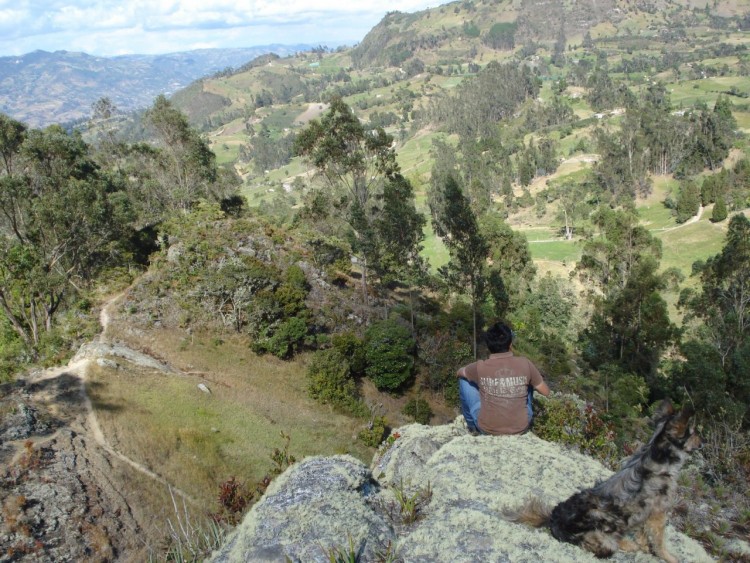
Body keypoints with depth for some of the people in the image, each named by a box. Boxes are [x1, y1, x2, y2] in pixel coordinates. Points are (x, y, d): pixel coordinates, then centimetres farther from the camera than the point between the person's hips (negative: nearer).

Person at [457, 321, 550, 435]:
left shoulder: (480, 367, -14)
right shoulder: (525, 364, -12)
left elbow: (459, 372, 9)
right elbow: (546, 392, 2)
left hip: (487, 429, -1)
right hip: (520, 428, 2)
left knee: (464, 380, 15)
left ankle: (473, 426, 32)